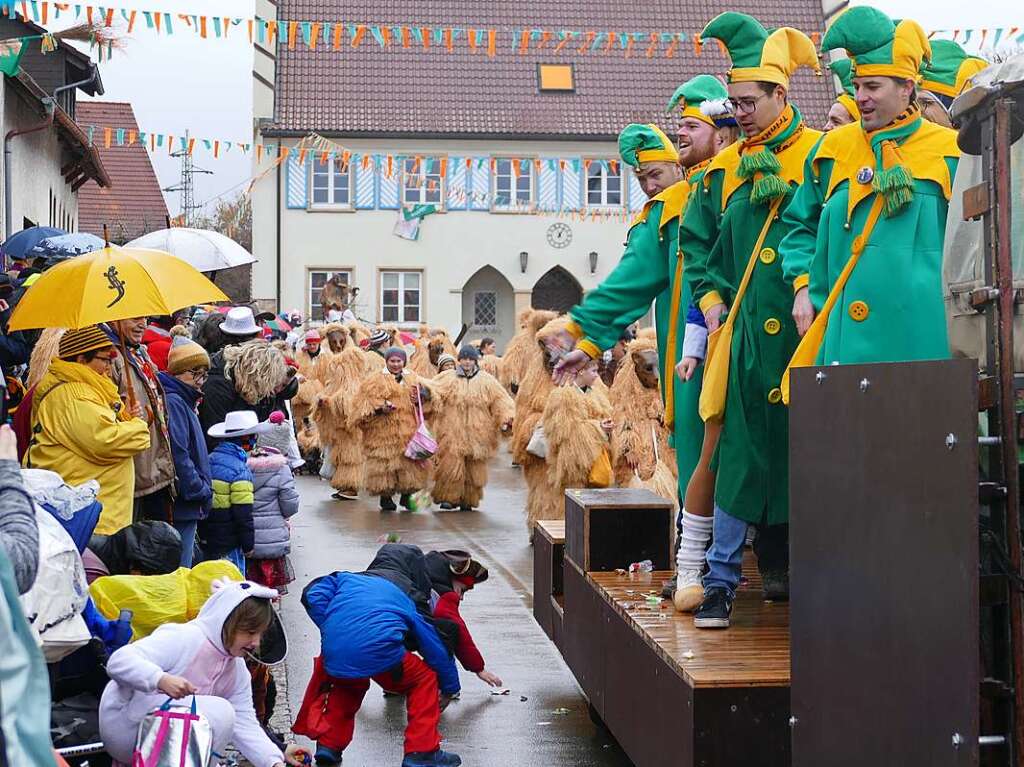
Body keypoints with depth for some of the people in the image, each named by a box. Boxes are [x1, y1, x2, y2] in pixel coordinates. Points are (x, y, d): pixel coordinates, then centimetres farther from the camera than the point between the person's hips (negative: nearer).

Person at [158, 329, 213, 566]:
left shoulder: (184, 402, 16)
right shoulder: (173, 402, -15)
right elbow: (178, 456, -21)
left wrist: (204, 491, 14)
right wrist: (201, 491, -13)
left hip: (188, 504, 10)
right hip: (182, 503, -10)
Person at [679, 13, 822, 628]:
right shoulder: (726, 168, 12)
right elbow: (695, 239, 19)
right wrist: (710, 297, 7)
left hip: (803, 332, -2)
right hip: (746, 332, 2)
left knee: (805, 452, 5)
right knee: (741, 453, 0)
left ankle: (784, 565, 18)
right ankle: (722, 579, 3)